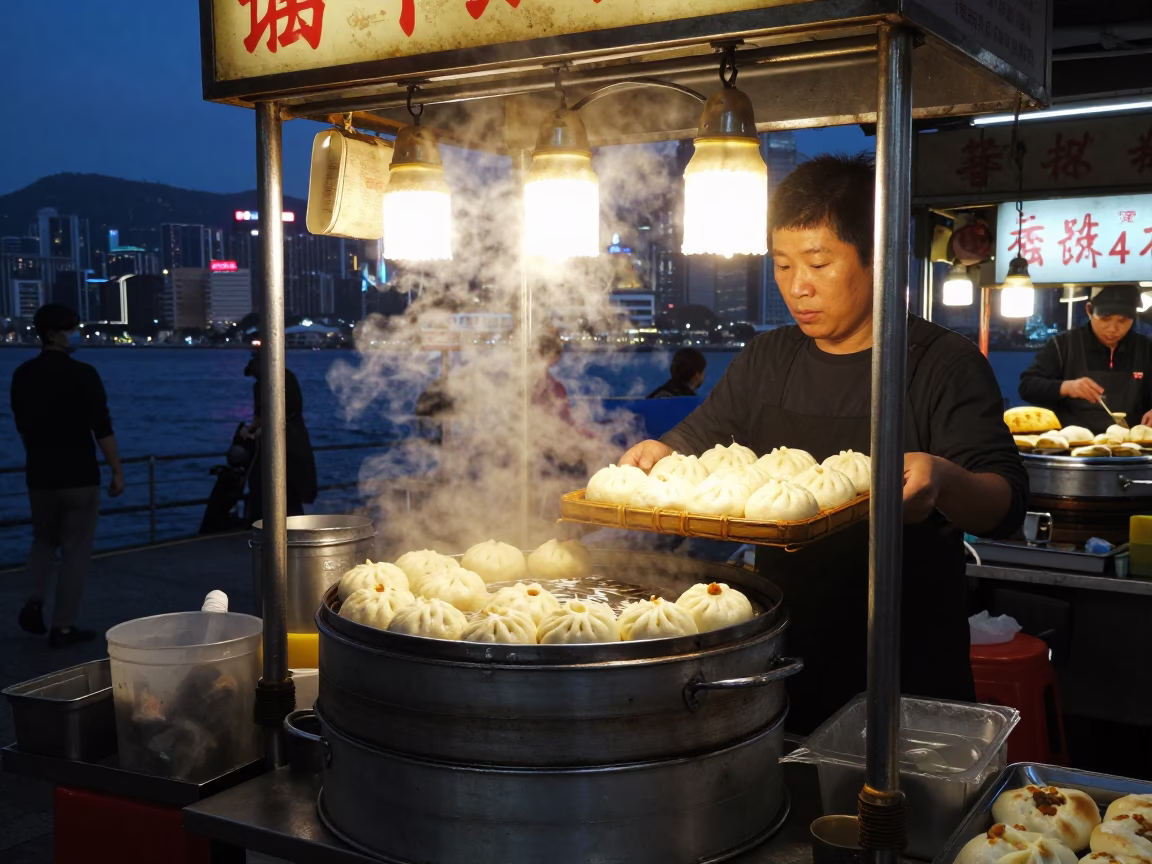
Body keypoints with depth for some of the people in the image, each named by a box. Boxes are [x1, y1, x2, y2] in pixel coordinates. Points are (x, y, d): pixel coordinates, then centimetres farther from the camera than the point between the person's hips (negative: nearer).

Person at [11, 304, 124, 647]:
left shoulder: (22, 375, 4)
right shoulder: (82, 374, -13)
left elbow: (22, 425, 16)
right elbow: (102, 429, -15)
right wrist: (117, 472, -8)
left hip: (39, 476, 5)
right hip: (79, 476, -5)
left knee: (43, 540, 23)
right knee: (75, 550, 4)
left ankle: (34, 602, 3)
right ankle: (63, 626, 7)